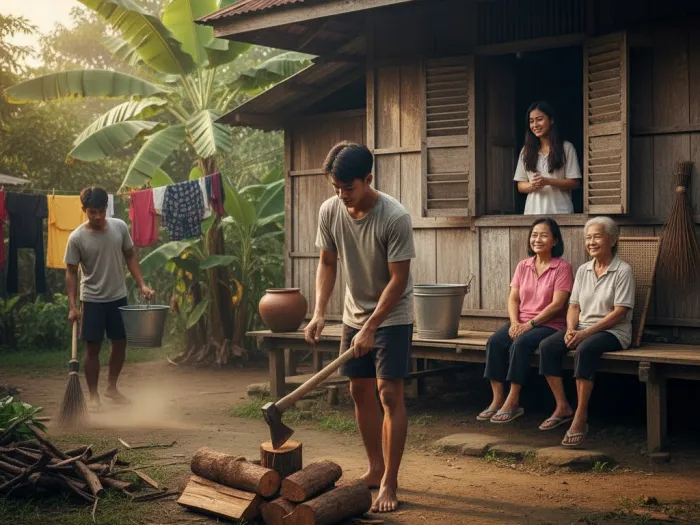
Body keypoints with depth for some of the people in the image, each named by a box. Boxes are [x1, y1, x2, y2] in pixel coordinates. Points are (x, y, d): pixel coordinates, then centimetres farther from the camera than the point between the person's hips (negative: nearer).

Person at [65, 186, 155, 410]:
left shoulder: (120, 227, -5)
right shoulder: (77, 238, -14)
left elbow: (130, 257, 6)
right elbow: (71, 273, -9)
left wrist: (142, 284, -2)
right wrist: (73, 305, -14)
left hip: (118, 297, 4)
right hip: (92, 300, -4)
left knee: (120, 343, 11)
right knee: (93, 347, 2)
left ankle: (112, 388, 28)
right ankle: (93, 395, 13)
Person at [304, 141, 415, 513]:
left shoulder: (395, 217, -24)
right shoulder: (329, 211, -9)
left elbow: (398, 279, -21)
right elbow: (327, 263, 2)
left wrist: (370, 328, -22)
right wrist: (319, 313, -9)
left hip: (392, 316, -6)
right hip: (354, 314, 6)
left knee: (389, 393, -11)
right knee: (360, 392, 10)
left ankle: (389, 484, -6)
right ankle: (375, 469, 25)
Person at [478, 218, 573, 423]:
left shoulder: (562, 267, -4)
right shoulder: (523, 266, 13)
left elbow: (557, 304, -12)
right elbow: (513, 298, 10)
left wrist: (530, 324, -17)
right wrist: (515, 322, -9)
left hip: (548, 325, -5)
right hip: (521, 323, 5)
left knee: (520, 343, -33)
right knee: (494, 342, -23)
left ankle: (512, 402, -26)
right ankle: (497, 399, -21)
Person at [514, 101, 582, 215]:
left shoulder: (566, 148, 4)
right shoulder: (526, 151, 14)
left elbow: (575, 183, -1)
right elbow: (520, 186, 13)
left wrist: (547, 181, -14)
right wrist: (532, 186, -10)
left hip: (559, 212, -2)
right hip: (533, 212, 2)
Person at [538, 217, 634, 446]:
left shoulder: (622, 271, -6)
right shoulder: (583, 270, 13)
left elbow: (619, 312, -13)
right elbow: (574, 306, 13)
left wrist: (586, 333, -20)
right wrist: (571, 328, -9)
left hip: (612, 331, -6)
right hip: (582, 329, 7)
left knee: (585, 349, -37)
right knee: (547, 346, -18)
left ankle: (581, 417, -30)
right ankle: (562, 407, -9)